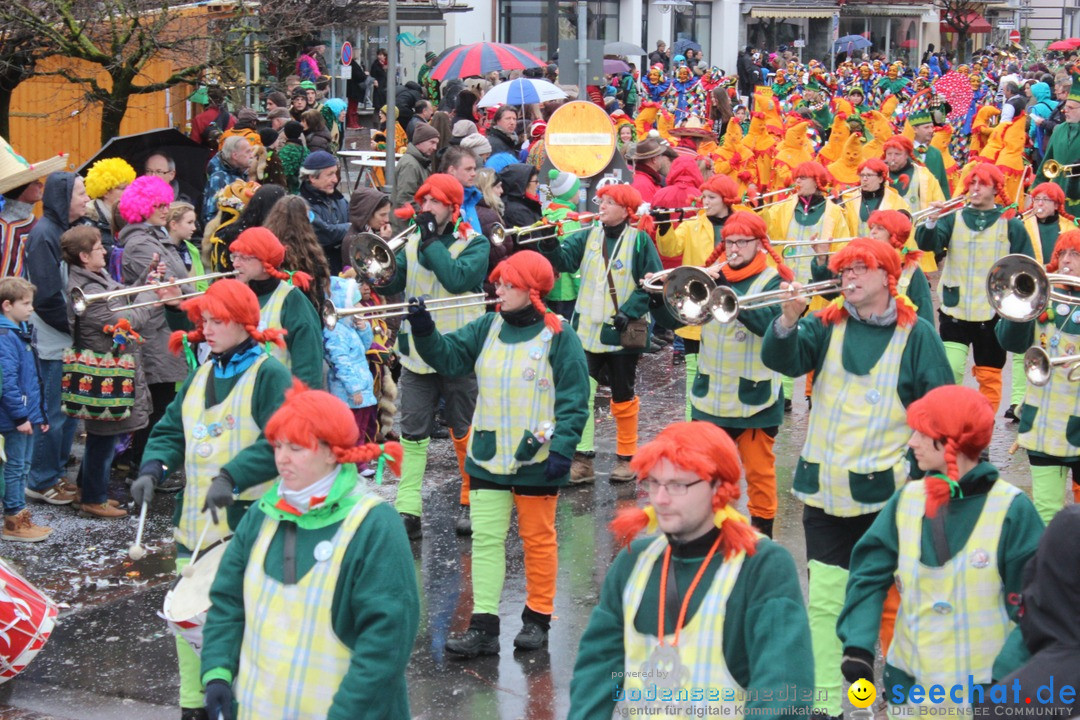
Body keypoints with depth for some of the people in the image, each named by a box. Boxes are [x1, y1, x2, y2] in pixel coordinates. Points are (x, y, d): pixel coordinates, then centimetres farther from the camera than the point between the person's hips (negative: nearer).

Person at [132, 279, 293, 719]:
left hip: (248, 517, -7)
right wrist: (152, 468, -4)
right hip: (194, 516, 7)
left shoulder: (269, 374, -8)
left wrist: (232, 476, -28)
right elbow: (172, 430, 15)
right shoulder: (200, 375, 15)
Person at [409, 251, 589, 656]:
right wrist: (423, 330, -15)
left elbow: (574, 398, -10)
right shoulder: (488, 329, 6)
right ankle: (483, 627, 2)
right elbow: (448, 357, 2)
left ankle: (537, 618, 23)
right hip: (488, 458, 5)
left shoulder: (558, 335, -8)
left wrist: (562, 447, -17)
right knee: (485, 538, 1)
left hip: (536, 458, -4)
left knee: (538, 539, 9)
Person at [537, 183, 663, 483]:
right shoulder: (588, 236, 6)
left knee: (623, 396, 8)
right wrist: (549, 244, -25)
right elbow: (564, 259, -6)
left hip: (621, 332, -3)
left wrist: (629, 312, -17)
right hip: (587, 329, 3)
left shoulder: (639, 240, -6)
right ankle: (582, 459, 1)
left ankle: (627, 457, 22)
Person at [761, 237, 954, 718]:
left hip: (887, 491, -2)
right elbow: (782, 360, -10)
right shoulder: (826, 326, 4)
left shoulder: (915, 334, -2)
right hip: (825, 487, 2)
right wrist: (789, 319, -29)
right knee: (824, 598, 2)